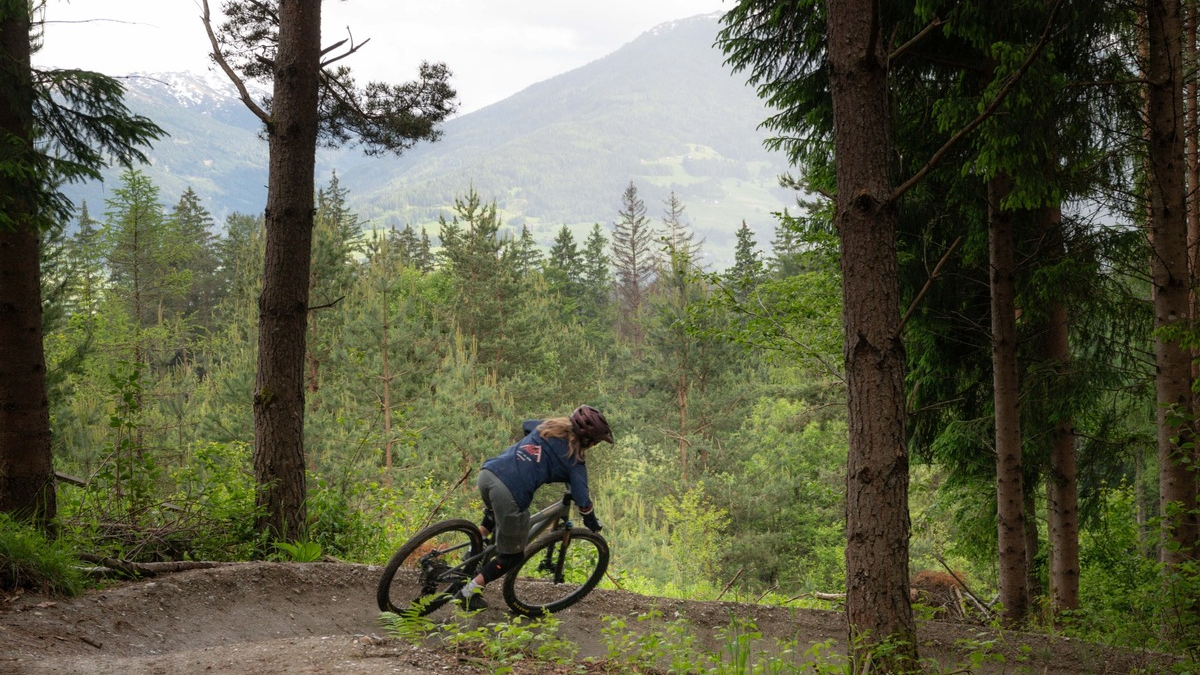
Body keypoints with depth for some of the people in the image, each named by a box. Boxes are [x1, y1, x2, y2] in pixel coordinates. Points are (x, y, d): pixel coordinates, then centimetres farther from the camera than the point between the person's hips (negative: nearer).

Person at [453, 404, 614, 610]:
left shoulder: (547, 426, 22)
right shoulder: (574, 461, 5)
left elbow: (526, 425, 44)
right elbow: (582, 501, 1)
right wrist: (593, 523, 21)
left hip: (486, 472, 7)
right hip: (511, 494, -7)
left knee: (495, 510, 45)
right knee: (513, 556, 13)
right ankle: (469, 592, 8)